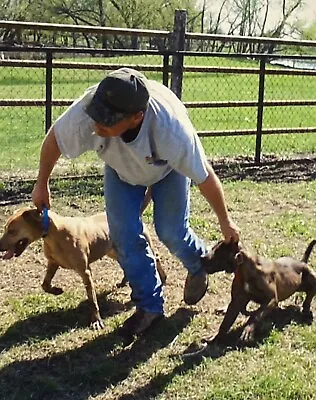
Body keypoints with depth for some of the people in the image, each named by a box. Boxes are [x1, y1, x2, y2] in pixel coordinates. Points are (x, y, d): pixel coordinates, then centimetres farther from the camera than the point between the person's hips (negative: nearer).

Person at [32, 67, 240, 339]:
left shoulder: (171, 131, -46)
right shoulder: (85, 112, -41)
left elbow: (205, 178, -30)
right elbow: (53, 140, -18)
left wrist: (226, 222, -15)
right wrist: (42, 184, -4)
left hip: (168, 168, -2)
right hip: (121, 167, 3)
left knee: (170, 231, -5)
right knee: (124, 235, -5)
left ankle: (199, 267, 31)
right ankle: (150, 306, 14)